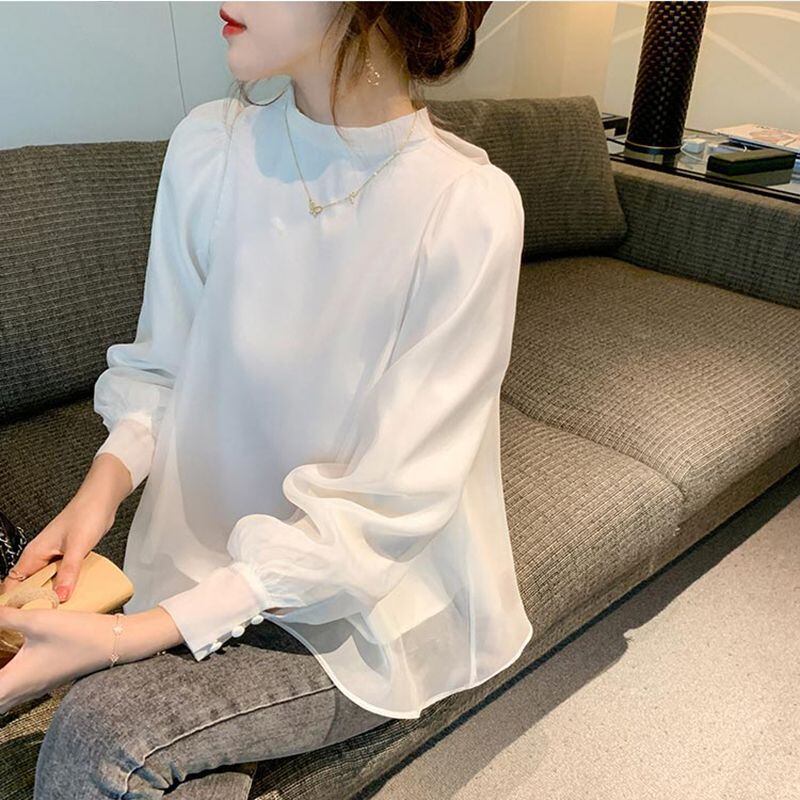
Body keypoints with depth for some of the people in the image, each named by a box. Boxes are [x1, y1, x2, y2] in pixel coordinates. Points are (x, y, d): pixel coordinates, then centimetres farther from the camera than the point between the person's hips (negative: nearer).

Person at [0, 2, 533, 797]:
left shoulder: (469, 209, -21)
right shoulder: (207, 147, -9)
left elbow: (386, 507, -20)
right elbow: (162, 367, 4)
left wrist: (132, 634, -24)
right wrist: (102, 483, -16)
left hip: (381, 601, -3)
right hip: (216, 566, 3)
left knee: (99, 731, -20)